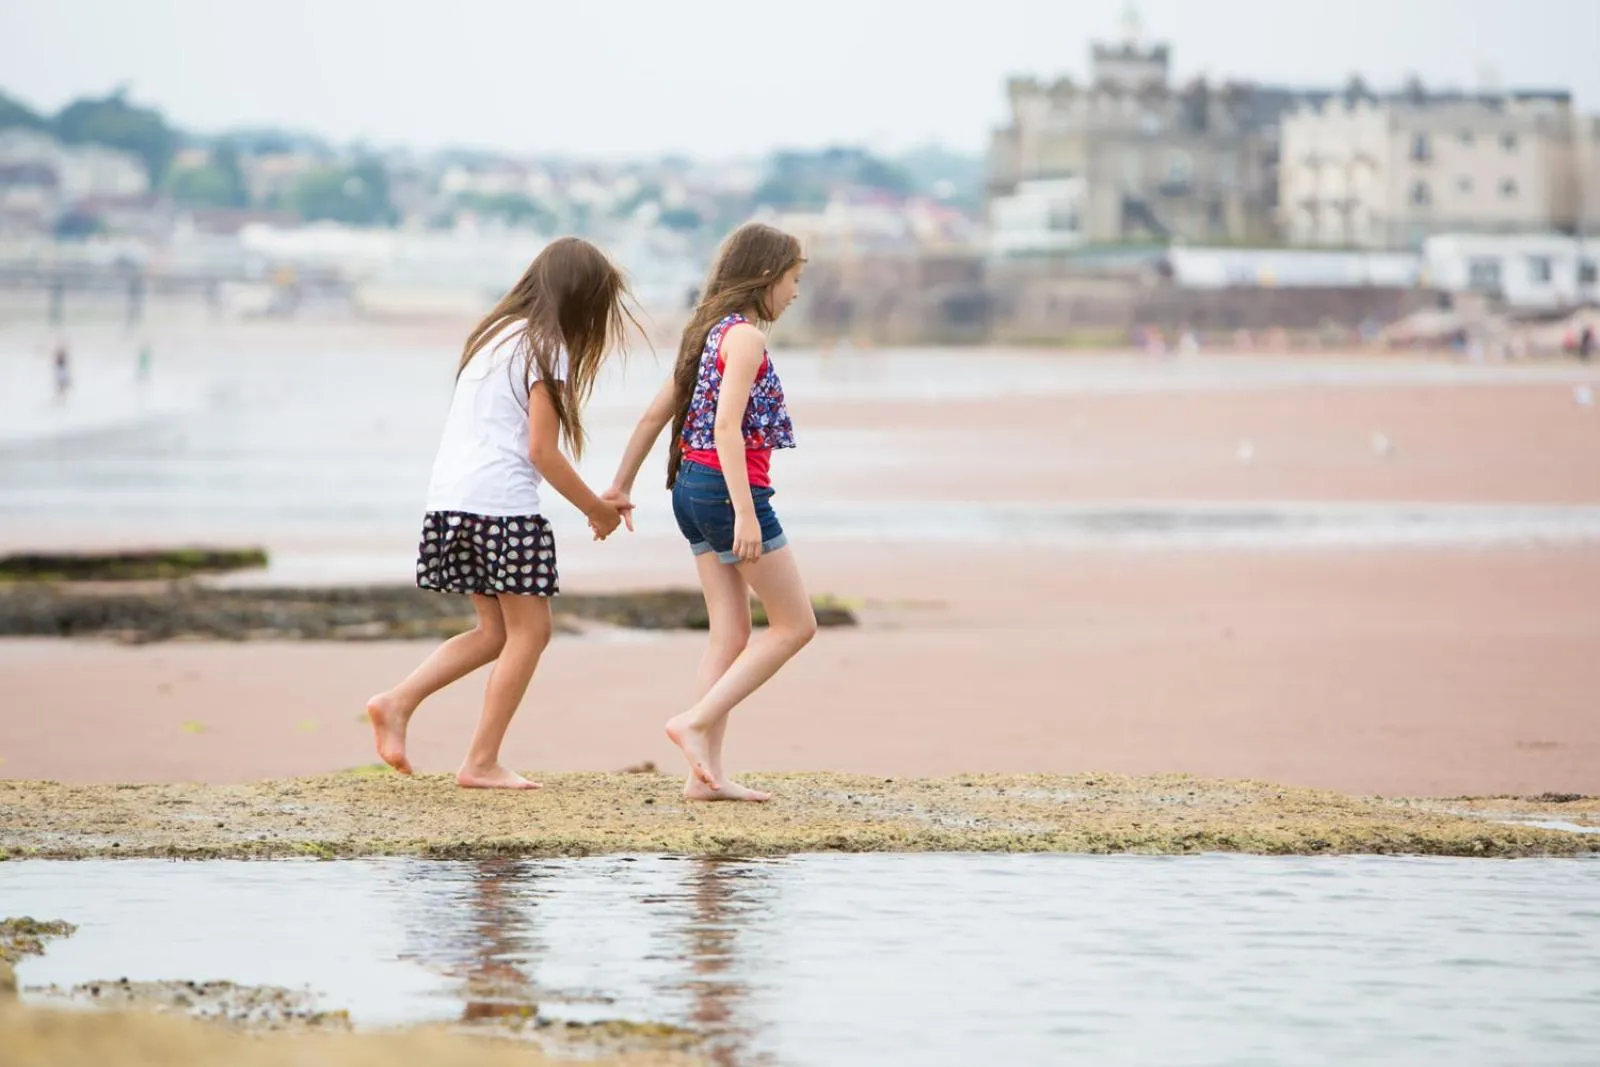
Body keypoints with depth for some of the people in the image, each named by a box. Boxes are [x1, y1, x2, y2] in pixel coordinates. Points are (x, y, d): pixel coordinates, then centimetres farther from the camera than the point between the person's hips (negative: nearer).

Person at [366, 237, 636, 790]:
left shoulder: (493, 334, 17)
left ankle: (396, 703, 3)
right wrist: (595, 509, 1)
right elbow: (542, 451, -12)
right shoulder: (545, 348, -8)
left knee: (497, 630, 17)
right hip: (503, 502, -8)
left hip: (451, 497, 8)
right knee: (529, 630, 3)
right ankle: (482, 762, 1)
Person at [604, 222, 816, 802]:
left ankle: (705, 772, 2)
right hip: (728, 487, -9)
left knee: (731, 634, 7)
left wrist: (621, 486, 25)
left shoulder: (710, 331, 16)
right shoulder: (745, 335, -12)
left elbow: (656, 412, 19)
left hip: (692, 487, 9)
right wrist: (745, 512, -27)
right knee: (795, 624, -1)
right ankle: (696, 722, -9)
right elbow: (727, 426, -22)